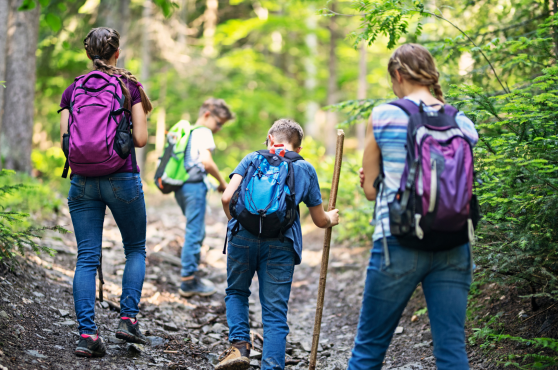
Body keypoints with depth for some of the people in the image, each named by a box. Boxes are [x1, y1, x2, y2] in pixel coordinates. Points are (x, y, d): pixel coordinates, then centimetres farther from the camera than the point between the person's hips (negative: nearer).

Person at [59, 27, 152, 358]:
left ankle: (88, 333, -6)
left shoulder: (73, 90, 7)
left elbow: (65, 141, 3)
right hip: (122, 178, -2)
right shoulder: (129, 86, -1)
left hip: (82, 180, 2)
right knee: (136, 249, 16)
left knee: (87, 258, 2)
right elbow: (141, 139, -6)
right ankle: (128, 318, 4)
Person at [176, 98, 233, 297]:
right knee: (194, 233, -5)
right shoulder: (203, 132, -8)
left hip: (180, 185, 9)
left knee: (197, 232, 18)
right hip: (194, 186, -9)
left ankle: (190, 274, 22)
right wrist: (222, 182, -10)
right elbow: (206, 161, -20)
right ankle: (188, 281, -3)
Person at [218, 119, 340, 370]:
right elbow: (320, 220, 22)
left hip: (243, 237, 0)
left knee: (236, 292, 22)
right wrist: (331, 219, 46)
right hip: (280, 243, 0)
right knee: (275, 313, 4)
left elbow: (227, 197, 3)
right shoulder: (305, 169, 20)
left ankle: (239, 345, 2)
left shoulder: (253, 158, 16)